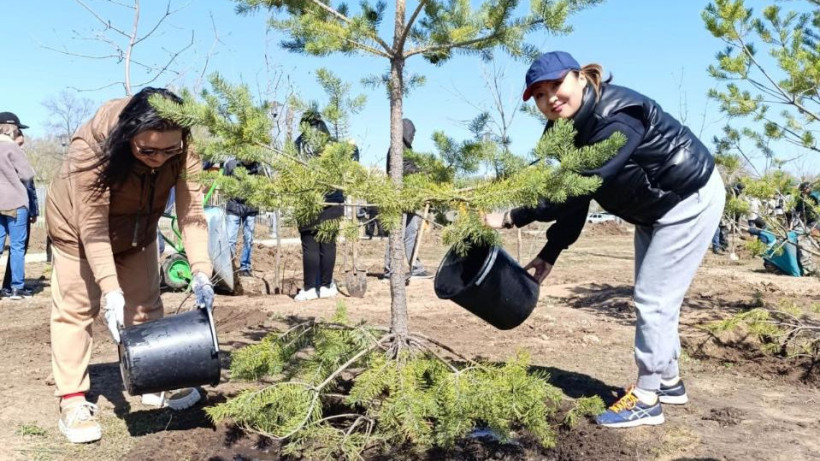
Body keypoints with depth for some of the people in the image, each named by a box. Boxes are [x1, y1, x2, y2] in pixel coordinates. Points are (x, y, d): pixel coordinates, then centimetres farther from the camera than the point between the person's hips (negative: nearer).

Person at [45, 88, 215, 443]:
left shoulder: (182, 151, -29)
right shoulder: (91, 149, -38)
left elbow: (191, 212, -31)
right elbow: (93, 227, -36)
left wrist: (201, 272, -42)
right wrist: (110, 290, -41)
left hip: (137, 228, 4)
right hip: (80, 224, -4)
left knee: (146, 304, 10)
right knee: (75, 308, -5)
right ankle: (72, 402, 3)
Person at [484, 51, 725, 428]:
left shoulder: (616, 117, -33)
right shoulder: (571, 128, -5)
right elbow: (574, 197, -1)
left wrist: (511, 218, -42)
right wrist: (550, 253, -6)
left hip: (690, 199, -9)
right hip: (654, 207, 10)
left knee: (654, 298, -7)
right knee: (652, 298, 17)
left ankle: (646, 399, 6)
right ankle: (668, 381, 33)